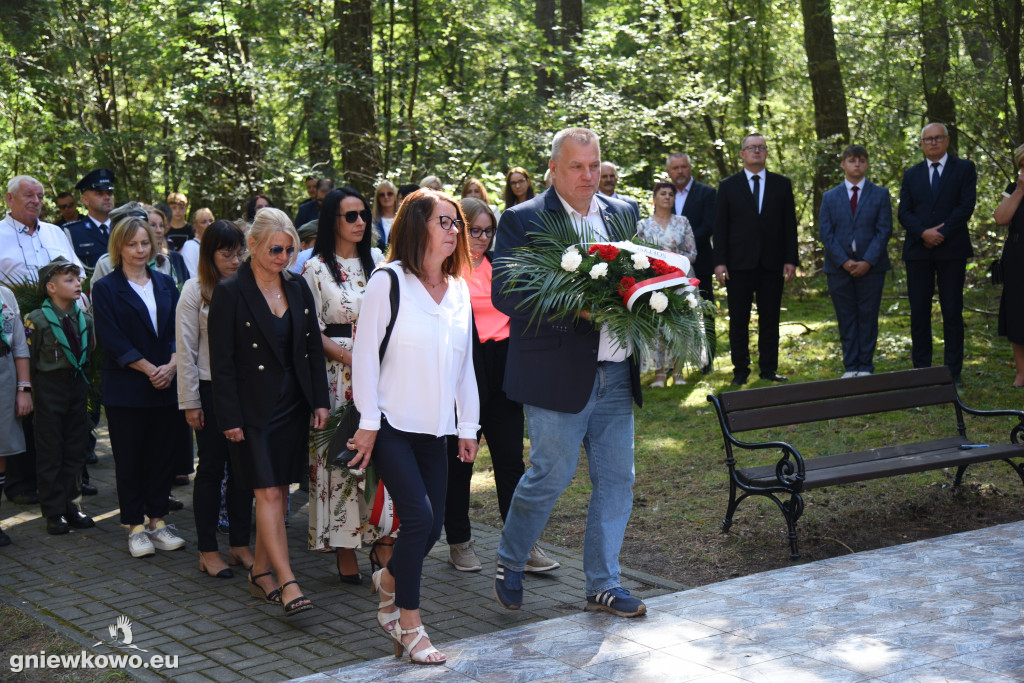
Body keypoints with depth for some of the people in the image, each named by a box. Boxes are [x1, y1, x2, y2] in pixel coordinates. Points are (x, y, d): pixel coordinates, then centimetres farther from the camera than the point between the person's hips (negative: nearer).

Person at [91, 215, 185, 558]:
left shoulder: (165, 284, 11)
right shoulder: (106, 289, -1)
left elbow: (178, 330, 5)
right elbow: (113, 340, -9)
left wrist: (172, 365, -12)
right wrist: (149, 369, -15)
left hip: (166, 387, 4)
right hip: (126, 389, -4)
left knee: (162, 455, 7)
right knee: (129, 459, 3)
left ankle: (158, 521, 18)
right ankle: (135, 527, 13)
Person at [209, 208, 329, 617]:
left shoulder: (298, 288, 8)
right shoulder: (230, 293, -8)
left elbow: (313, 349, 12)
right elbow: (221, 362, -8)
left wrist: (320, 401, 6)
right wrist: (230, 418, -11)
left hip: (293, 406, 6)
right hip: (255, 410, -6)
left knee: (279, 492, 9)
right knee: (268, 494, -10)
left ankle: (260, 573, 22)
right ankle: (288, 585, -12)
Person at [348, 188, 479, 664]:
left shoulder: (459, 290, 10)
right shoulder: (388, 283, -8)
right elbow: (365, 354, -8)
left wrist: (468, 427, 13)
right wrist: (368, 423, -10)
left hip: (434, 429, 6)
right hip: (391, 426, -6)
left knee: (431, 526, 3)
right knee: (419, 517, -14)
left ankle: (389, 581, 34)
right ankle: (408, 626, 1)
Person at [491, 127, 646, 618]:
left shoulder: (622, 215, 12)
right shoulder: (522, 221, -6)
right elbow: (504, 295, -14)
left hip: (616, 375, 6)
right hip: (558, 374, -6)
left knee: (616, 480, 9)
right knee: (551, 476, 0)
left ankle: (603, 583, 21)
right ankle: (509, 565, 24)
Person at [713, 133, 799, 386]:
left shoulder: (782, 184, 9)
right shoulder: (728, 186, 6)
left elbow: (789, 224, 7)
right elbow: (720, 227, 3)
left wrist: (791, 259, -1)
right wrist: (719, 261, -6)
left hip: (772, 264, 1)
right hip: (739, 263, -1)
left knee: (770, 319, 5)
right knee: (738, 320, 2)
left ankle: (769, 369, 13)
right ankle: (740, 371, 10)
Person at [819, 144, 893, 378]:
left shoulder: (880, 195, 6)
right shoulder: (830, 197, 9)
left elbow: (884, 230, -2)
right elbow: (825, 233, 2)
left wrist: (867, 262, -13)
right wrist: (844, 261, -11)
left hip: (870, 268, -1)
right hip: (839, 269, 1)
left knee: (868, 317, 1)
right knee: (846, 319, 3)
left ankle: (865, 366, 8)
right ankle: (850, 366, 8)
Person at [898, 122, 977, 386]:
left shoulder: (964, 169, 6)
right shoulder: (911, 174, 14)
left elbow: (967, 205, -5)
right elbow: (904, 212, 5)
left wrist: (942, 234, -13)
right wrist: (924, 233, -12)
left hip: (952, 250, -2)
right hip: (918, 252, 2)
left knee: (952, 312, -1)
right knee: (919, 312, 1)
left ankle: (953, 371, 2)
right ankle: (921, 369, 6)